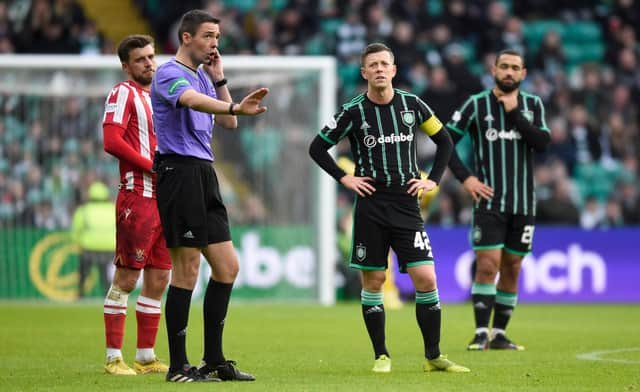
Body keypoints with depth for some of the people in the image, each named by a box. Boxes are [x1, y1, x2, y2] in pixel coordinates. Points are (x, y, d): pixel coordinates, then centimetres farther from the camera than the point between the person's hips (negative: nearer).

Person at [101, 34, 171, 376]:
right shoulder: (123, 93, -4)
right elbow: (112, 141, -16)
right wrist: (153, 168, -16)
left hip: (165, 199, 8)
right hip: (137, 197, -8)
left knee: (158, 279, 8)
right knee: (126, 279, -6)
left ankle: (146, 357, 14)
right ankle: (113, 357, -3)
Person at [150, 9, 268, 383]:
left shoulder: (203, 76, 19)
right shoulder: (170, 74, -9)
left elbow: (228, 122, 20)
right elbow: (194, 100, -31)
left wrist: (219, 79, 10)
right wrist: (236, 107, -47)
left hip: (205, 175, 9)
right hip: (180, 172, -9)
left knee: (227, 267, 7)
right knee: (187, 270, -7)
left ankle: (214, 360, 14)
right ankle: (179, 366, -1)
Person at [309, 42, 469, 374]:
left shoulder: (411, 105, 3)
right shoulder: (354, 111, -3)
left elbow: (444, 141, 16)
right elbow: (318, 148, 5)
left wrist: (433, 179, 7)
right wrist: (344, 178, -3)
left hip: (406, 205, 1)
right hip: (370, 206, -1)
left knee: (426, 278, -6)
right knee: (373, 281, 2)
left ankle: (433, 357, 4)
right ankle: (381, 356, 13)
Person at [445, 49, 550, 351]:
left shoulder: (533, 105, 8)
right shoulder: (476, 105, -1)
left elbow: (542, 142, -7)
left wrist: (514, 113, -13)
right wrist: (464, 177, -8)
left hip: (523, 202, 3)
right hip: (489, 200, -3)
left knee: (511, 269, 6)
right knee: (488, 265, -12)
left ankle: (499, 334, 14)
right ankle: (481, 333, -9)